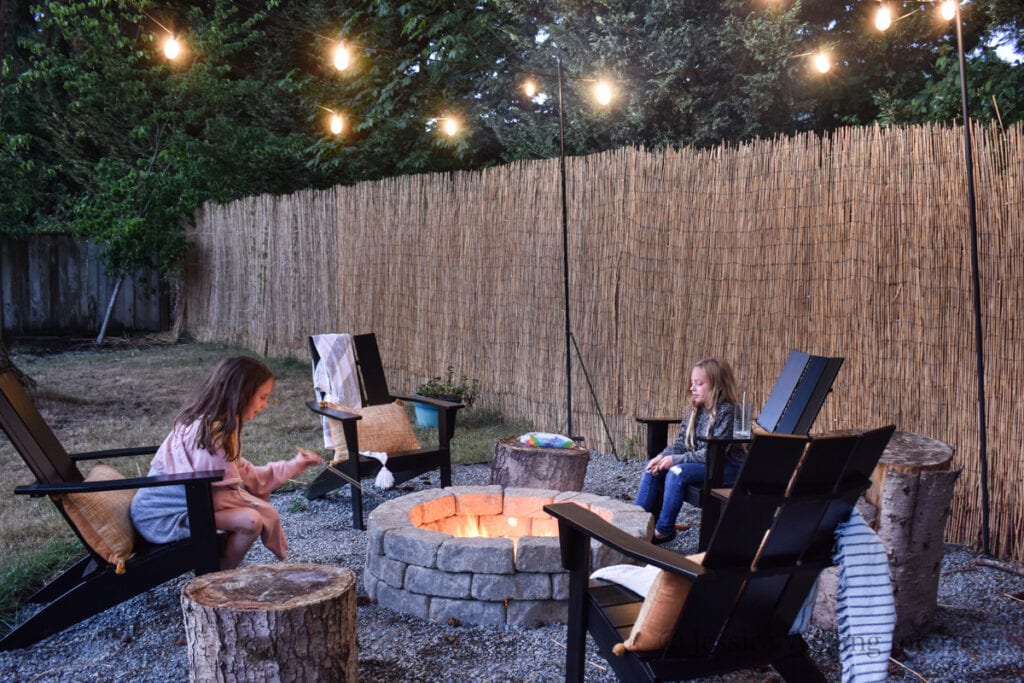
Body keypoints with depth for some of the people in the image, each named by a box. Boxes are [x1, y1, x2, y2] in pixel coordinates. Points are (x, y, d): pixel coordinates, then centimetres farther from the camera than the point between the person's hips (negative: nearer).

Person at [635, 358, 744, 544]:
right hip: (698, 460, 9)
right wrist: (662, 457, -13)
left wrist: (675, 459, -24)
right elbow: (682, 442, 7)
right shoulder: (696, 409, 6)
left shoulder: (727, 412, -18)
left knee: (677, 472, -28)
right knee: (653, 467, -5)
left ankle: (664, 529, -13)